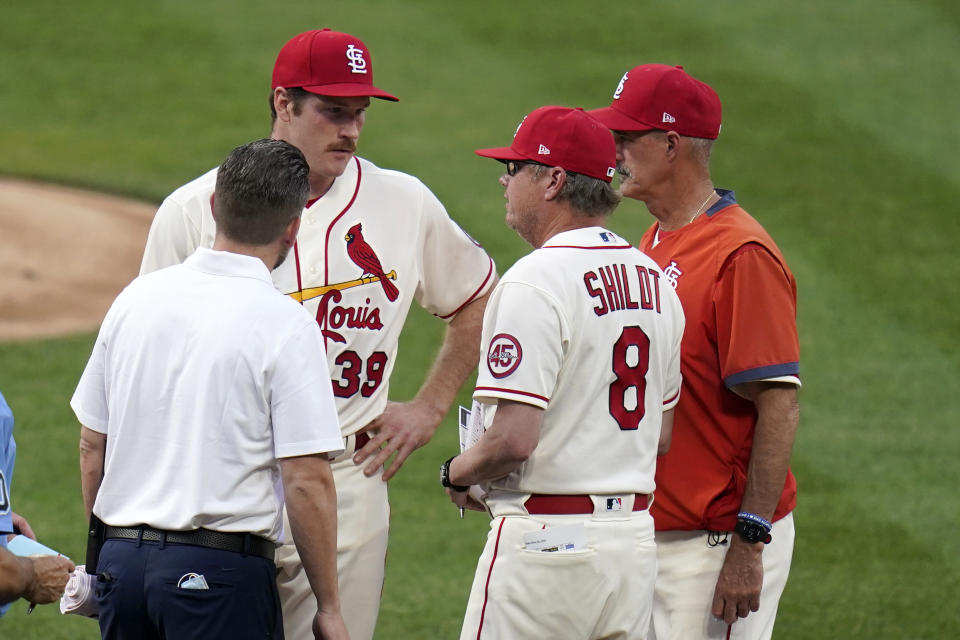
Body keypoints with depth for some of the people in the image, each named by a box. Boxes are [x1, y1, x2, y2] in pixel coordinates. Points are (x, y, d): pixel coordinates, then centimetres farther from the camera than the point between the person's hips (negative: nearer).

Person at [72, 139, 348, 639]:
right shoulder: (285, 324, -10)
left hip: (121, 560, 6)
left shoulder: (136, 297, 7)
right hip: (221, 573, -6)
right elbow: (307, 480, -13)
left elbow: (91, 446, 14)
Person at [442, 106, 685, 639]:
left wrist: (456, 472, -2)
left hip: (545, 535, -8)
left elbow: (513, 440, -21)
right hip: (635, 536, 8)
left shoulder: (536, 281, -15)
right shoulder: (653, 280, 12)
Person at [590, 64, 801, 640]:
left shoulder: (742, 256, -17)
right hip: (652, 530, 9)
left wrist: (748, 545, -23)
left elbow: (780, 406, -21)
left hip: (716, 543, -9)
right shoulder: (655, 243, 14)